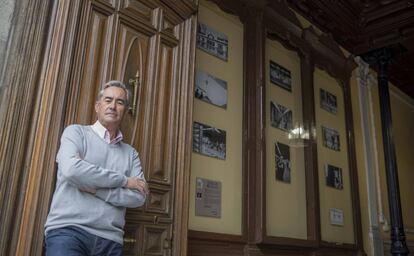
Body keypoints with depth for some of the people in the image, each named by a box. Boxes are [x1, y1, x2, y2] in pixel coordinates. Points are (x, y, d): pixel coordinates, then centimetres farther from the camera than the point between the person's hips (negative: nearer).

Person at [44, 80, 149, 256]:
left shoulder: (130, 153, 13)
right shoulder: (76, 132, 6)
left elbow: (139, 197, 1)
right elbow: (71, 169, -13)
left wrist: (96, 189, -10)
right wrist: (123, 180, -7)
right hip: (68, 230, -3)